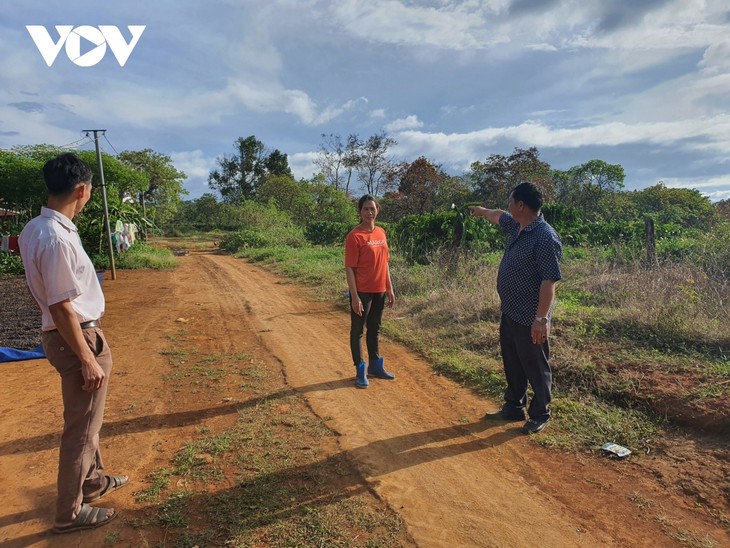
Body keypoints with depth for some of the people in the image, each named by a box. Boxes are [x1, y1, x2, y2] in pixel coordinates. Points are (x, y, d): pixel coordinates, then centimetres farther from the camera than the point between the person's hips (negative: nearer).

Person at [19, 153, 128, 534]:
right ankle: (69, 512, 25)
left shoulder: (34, 229, 5)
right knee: (81, 427, 7)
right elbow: (61, 307, -24)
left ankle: (92, 480, 46)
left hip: (65, 334, 10)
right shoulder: (57, 238, -25)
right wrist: (88, 359, -18)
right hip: (78, 338, -10)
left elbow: (42, 291, 12)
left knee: (85, 418, 25)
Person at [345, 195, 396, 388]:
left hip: (380, 291, 7)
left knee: (375, 329, 18)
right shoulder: (355, 236, -13)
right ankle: (360, 371, 18)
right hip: (362, 292, -7)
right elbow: (350, 268, -14)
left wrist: (390, 288, 12)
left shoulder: (381, 232, 7)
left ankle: (375, 366, 32)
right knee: (358, 330, 6)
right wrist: (355, 296, -18)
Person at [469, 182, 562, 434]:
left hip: (529, 318, -9)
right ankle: (514, 408, 35)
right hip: (509, 312, 9)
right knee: (512, 364, 19)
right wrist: (481, 211, 47)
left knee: (536, 368, 8)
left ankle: (540, 415, 25)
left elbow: (549, 282, -24)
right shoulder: (517, 226, 7)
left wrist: (541, 319, -25)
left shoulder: (545, 237, -21)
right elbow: (498, 216, 30)